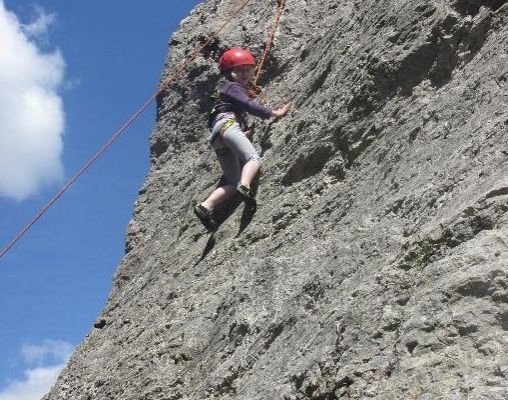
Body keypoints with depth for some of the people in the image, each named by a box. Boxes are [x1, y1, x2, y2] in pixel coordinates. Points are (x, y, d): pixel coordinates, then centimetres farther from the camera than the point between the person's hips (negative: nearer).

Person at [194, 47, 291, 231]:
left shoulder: (242, 90, 37)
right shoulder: (232, 87, 8)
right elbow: (249, 105, -5)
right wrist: (274, 113, 0)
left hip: (218, 142, 9)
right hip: (227, 124, -9)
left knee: (233, 184, -4)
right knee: (254, 159, -30)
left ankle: (205, 207, -18)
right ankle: (245, 186, -57)